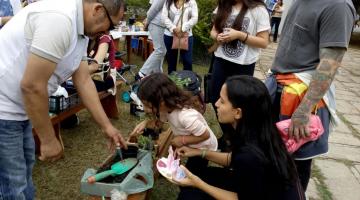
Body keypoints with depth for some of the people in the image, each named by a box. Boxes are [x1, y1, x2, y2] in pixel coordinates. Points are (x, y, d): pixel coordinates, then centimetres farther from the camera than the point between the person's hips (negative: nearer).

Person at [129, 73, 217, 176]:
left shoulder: (186, 117, -42)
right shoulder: (168, 106, -21)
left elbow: (205, 135, -29)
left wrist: (183, 140, -25)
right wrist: (145, 123, -17)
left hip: (203, 147, -6)